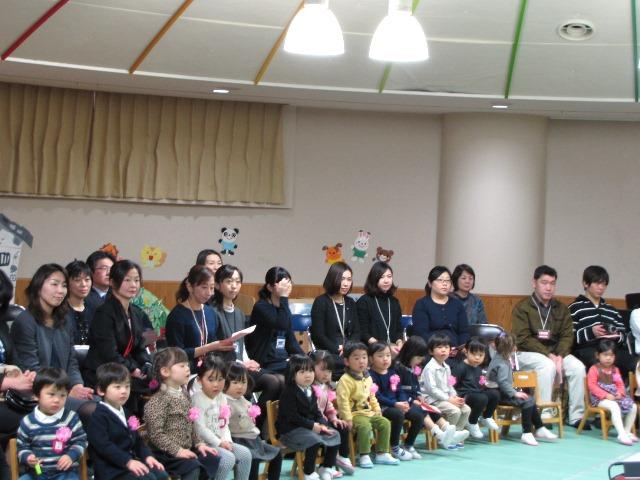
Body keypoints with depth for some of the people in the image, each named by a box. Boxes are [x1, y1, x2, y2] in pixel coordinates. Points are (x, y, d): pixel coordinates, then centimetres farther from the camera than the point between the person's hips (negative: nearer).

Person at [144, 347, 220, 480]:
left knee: (214, 460, -2)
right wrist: (177, 450, -23)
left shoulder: (184, 395, 13)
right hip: (165, 453, -9)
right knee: (192, 467, -28)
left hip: (187, 449, 9)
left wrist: (199, 443, 8)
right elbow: (156, 434, -20)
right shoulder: (158, 401, -15)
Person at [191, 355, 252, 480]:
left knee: (245, 453, -4)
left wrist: (227, 441, -6)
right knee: (228, 458, -26)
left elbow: (224, 424, 11)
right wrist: (219, 443, -17)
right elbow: (200, 428, -20)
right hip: (203, 443, -8)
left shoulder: (221, 398, 10)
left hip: (220, 441, 8)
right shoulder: (197, 399, -16)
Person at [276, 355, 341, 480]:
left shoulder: (310, 391, 12)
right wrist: (312, 425, -22)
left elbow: (316, 412, 14)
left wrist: (322, 425, -6)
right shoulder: (289, 392, -15)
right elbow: (292, 416, -21)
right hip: (290, 429, -9)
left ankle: (326, 468, 14)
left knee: (334, 436, 1)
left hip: (312, 426, 9)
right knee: (314, 440, -31)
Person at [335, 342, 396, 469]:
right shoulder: (345, 380, -16)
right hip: (354, 413, -8)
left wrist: (377, 409, 12)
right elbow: (343, 401, -21)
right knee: (365, 426, -32)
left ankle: (382, 454, 7)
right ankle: (364, 456, -17)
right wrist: (347, 418, -24)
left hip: (369, 412, 8)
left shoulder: (367, 378, 12)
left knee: (385, 423, -3)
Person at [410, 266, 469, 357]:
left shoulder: (457, 304, 19)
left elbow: (464, 331, 13)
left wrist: (461, 349, -8)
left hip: (455, 354, 3)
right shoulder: (421, 305, 6)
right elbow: (421, 333, -5)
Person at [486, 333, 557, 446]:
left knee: (530, 399, 9)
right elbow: (502, 382, -30)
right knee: (527, 401, -22)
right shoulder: (502, 364, -20)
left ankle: (539, 429, 11)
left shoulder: (499, 357, 12)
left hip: (502, 391, 11)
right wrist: (515, 393, -26)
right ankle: (527, 433, -19)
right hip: (499, 394, -11)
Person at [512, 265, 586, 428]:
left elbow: (567, 335, 4)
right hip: (527, 353, -5)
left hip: (555, 352, 5)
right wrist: (548, 355, -20)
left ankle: (576, 416, -14)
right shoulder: (522, 308, -3)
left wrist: (560, 356, -16)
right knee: (548, 366, -35)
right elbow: (523, 339, -12)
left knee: (578, 367, -21)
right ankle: (543, 415, -29)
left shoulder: (561, 309, 13)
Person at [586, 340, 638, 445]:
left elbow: (620, 384, 14)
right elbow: (592, 386, -14)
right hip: (600, 397, -7)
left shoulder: (615, 370, 14)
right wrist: (606, 395, -22)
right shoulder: (594, 369, -6)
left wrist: (620, 393, -10)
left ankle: (627, 431, 6)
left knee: (633, 407, -6)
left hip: (614, 396, 7)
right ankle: (621, 434, -37)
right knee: (614, 406, -35)